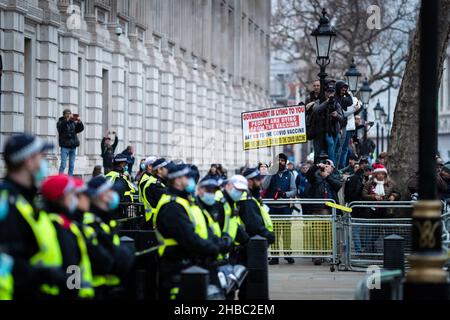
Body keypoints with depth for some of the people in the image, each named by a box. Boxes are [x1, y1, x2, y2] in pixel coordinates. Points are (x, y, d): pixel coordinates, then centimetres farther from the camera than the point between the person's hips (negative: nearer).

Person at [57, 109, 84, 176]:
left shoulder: (73, 123, 13)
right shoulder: (61, 122, 2)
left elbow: (81, 129, 7)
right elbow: (60, 127, -18)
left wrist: (79, 121, -9)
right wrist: (67, 120, -25)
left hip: (73, 146, 5)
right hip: (65, 146, -5)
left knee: (72, 165, 6)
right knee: (63, 165, -10)